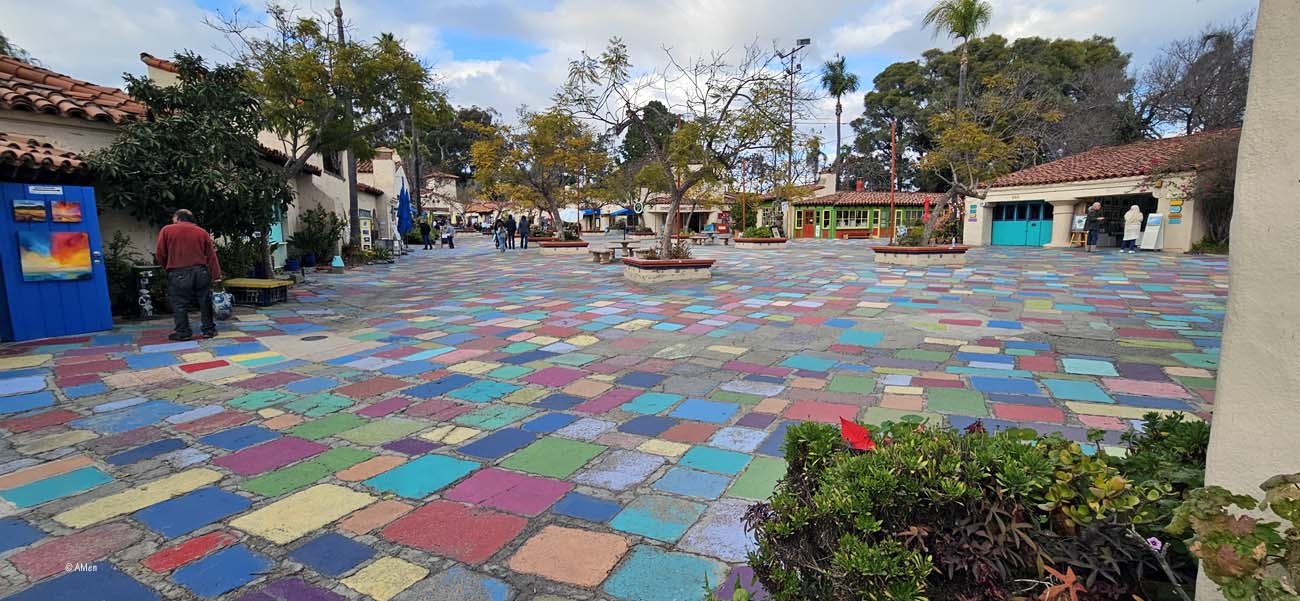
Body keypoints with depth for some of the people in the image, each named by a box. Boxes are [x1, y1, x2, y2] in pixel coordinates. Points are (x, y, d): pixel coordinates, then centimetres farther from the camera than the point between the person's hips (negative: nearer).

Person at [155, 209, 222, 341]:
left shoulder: (167, 230, 1)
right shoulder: (202, 232, 7)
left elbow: (160, 254, 0)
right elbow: (211, 256, 4)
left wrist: (167, 267, 18)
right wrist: (216, 275, 5)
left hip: (178, 274, -2)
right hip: (201, 272, 2)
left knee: (179, 304, 5)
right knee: (205, 302, 9)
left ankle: (183, 332, 5)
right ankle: (209, 330, 12)